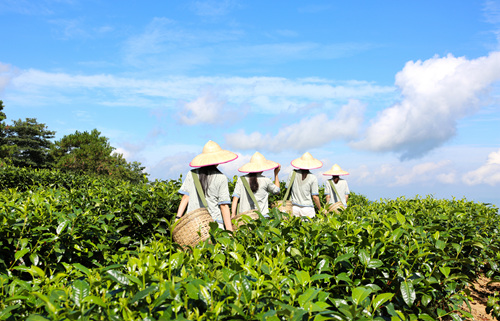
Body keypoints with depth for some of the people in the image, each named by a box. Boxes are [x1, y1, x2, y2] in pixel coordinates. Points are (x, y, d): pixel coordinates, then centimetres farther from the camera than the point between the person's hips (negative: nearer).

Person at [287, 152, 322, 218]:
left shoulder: (293, 173, -1)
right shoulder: (313, 178, -7)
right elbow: (315, 197, -6)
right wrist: (321, 209, 6)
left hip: (294, 207, 3)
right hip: (307, 209, -2)